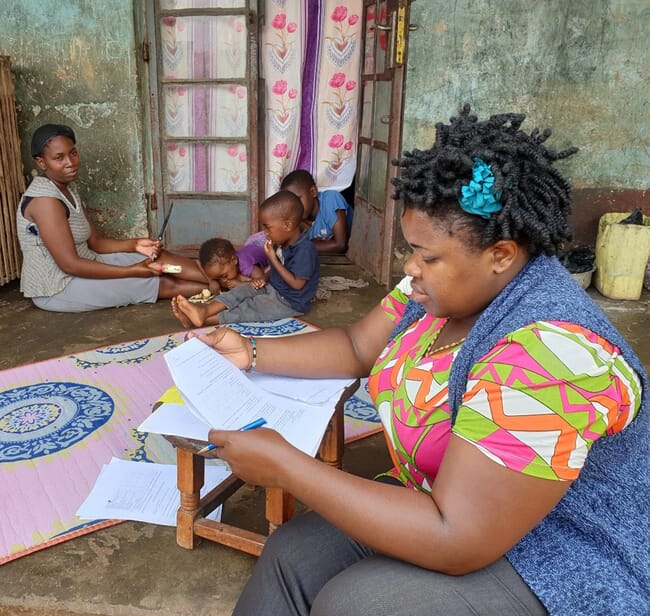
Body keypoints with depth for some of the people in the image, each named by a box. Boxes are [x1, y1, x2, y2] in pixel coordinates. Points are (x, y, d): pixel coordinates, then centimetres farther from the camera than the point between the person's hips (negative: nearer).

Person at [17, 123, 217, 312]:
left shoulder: (67, 188, 7)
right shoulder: (45, 199, -22)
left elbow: (94, 241, 7)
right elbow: (70, 264, -26)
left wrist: (134, 244, -10)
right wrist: (132, 271, -23)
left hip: (81, 268, 8)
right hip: (57, 290, -8)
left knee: (157, 257, -5)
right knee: (163, 283, -13)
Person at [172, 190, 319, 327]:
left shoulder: (305, 250, -25)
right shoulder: (282, 244, 5)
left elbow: (297, 284, -26)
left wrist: (273, 258, -23)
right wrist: (262, 278, -1)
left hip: (290, 303, -9)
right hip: (272, 288, 9)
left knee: (248, 309, -15)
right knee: (242, 291, -5)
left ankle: (207, 320, -19)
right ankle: (204, 310, -21)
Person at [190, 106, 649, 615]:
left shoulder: (548, 355, -34)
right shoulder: (447, 285, -6)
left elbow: (453, 543, -34)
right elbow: (358, 347, 7)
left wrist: (284, 466, -31)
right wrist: (251, 353, -6)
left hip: (562, 568, -7)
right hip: (451, 505, 8)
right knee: (289, 556, -4)